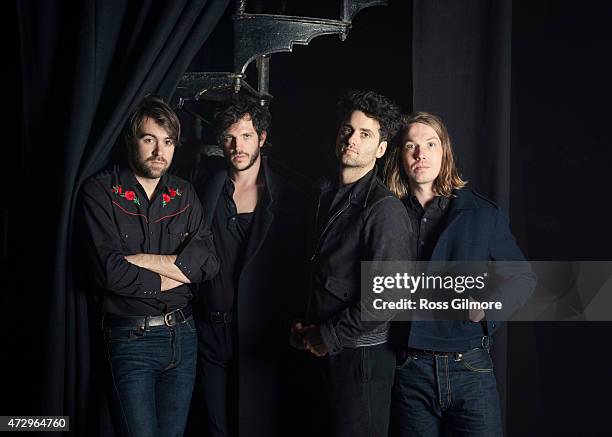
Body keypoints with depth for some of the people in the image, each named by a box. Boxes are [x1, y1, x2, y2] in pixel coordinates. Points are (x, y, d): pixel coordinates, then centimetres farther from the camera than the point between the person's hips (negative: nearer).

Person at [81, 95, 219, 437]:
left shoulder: (185, 194, 9)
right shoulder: (101, 192, -5)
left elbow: (209, 261, -5)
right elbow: (112, 271, -17)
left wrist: (140, 260, -13)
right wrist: (178, 272, -7)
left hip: (182, 334, 5)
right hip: (130, 339, -4)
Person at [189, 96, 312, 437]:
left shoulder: (290, 191, -4)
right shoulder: (206, 178, 4)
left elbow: (301, 262, -2)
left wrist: (295, 321, -6)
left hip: (266, 331, -3)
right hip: (213, 328, 3)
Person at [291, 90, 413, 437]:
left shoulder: (385, 209, -16)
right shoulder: (329, 197, 11)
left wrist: (327, 337, -13)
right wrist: (307, 328, 8)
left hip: (362, 354, -8)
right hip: (326, 353, 8)